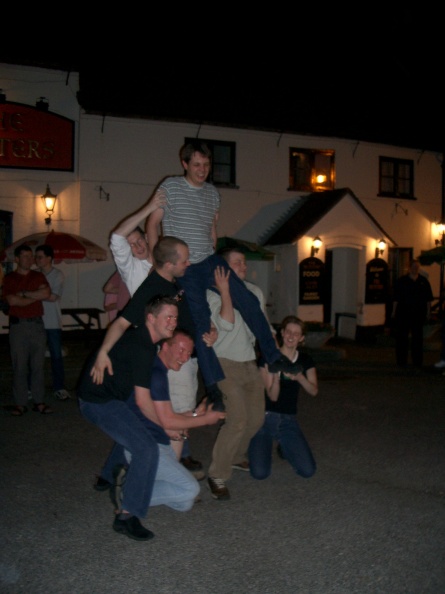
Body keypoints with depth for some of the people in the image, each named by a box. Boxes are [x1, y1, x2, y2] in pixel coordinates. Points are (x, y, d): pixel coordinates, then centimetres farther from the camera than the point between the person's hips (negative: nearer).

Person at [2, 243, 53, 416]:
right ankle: (20, 403, 2)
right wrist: (36, 296, -5)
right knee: (19, 365, -3)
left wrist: (24, 294, -7)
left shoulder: (39, 276, 13)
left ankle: (39, 402, 8)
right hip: (18, 324, -2)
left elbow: (46, 293, -5)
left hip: (37, 324, 3)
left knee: (38, 364, 3)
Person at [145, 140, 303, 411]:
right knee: (200, 322, -8)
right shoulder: (170, 187, -1)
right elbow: (153, 223, -2)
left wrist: (211, 259, 16)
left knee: (248, 300, -9)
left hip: (210, 261, 4)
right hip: (182, 267, -4)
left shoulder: (213, 193, 13)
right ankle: (214, 385, -1)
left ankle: (273, 355, 5)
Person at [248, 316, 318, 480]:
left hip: (288, 419, 3)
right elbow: (273, 396, -13)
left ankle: (284, 447, 18)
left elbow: (314, 391, -10)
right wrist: (276, 376, -32)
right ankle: (264, 444, 16)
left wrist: (300, 377, -29)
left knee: (308, 471, -14)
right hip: (265, 416, -3)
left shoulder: (306, 360, 4)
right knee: (260, 473, -18)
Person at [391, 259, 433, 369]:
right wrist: (394, 312, -3)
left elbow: (428, 298, 9)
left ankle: (417, 362, 12)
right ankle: (401, 361, 9)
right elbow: (396, 298, 1)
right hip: (403, 313, -2)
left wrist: (428, 312, 4)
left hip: (418, 314, 2)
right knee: (402, 337, 2)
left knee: (418, 337, 6)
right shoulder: (401, 281, 1)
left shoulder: (423, 281, 7)